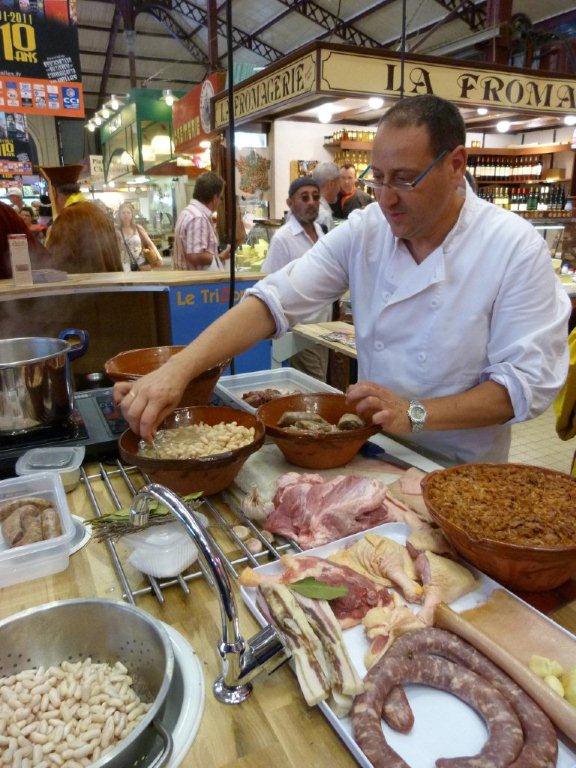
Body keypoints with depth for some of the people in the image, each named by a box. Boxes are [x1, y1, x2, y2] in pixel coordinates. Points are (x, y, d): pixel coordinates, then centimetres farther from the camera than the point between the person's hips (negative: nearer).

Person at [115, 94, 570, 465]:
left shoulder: (515, 248, -13)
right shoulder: (364, 231, -5)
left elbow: (531, 382, -14)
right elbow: (274, 301, -14)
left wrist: (415, 413, -25)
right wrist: (178, 370, -27)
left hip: (460, 471, -2)